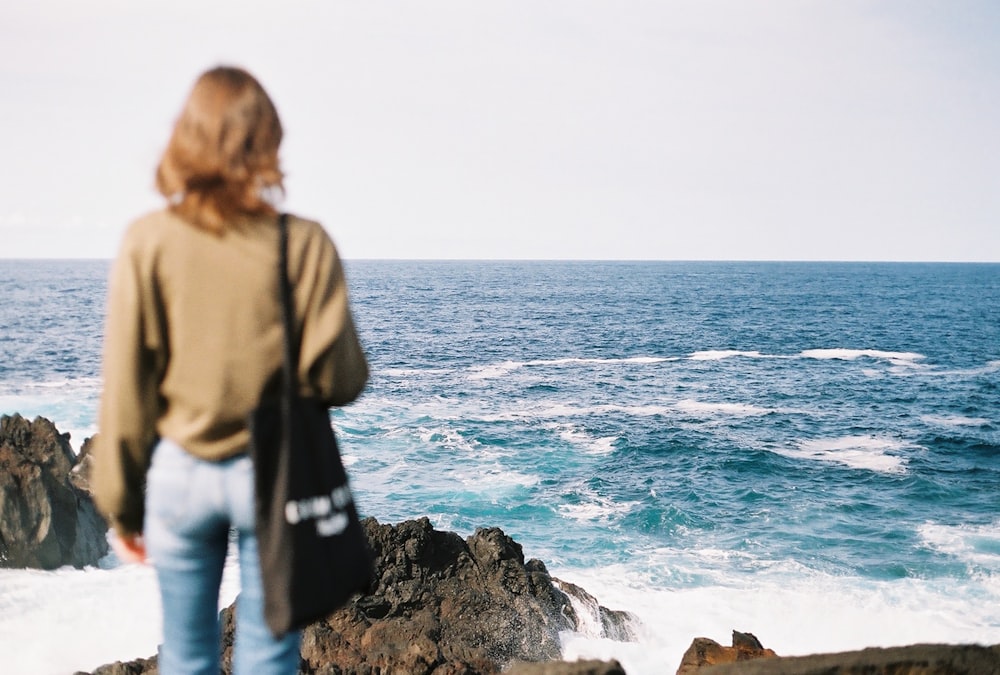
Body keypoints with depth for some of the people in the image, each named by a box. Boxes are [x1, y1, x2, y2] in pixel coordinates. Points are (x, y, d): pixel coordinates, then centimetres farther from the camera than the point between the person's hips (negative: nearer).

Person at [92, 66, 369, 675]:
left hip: (179, 472, 2)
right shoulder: (303, 244, -11)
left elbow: (126, 387, -4)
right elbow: (339, 379, -11)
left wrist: (122, 504, 6)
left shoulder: (148, 242, -7)